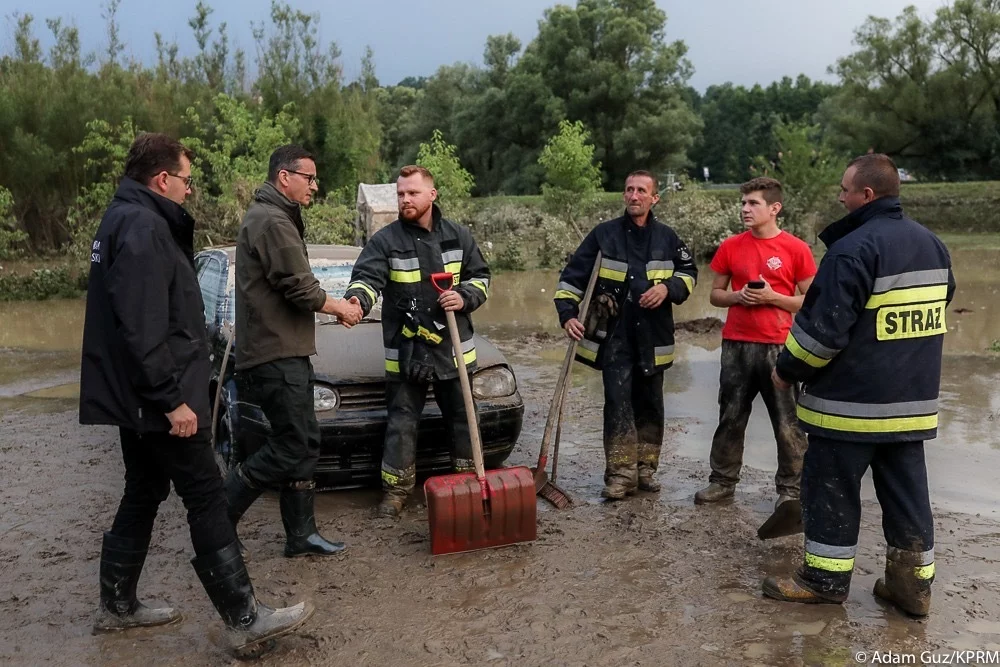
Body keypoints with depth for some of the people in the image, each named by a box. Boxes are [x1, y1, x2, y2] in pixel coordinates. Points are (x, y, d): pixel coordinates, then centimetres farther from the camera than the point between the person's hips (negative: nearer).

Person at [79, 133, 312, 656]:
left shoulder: (124, 219, 15)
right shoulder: (143, 227, -18)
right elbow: (143, 327, -25)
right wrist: (172, 398, -23)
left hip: (136, 398, 11)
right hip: (157, 400, -11)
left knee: (143, 495, 18)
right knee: (207, 500, -7)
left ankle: (117, 606, 29)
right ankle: (246, 620, -2)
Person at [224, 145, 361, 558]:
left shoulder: (274, 217, 20)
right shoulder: (273, 221, -15)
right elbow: (299, 288, -19)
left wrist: (334, 304, 10)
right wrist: (337, 306, -2)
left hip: (285, 353, 11)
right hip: (276, 356, -11)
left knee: (304, 445, 12)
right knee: (291, 447, -7)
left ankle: (301, 536, 19)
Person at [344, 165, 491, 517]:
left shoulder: (458, 236, 5)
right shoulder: (385, 240, -5)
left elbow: (480, 277, 10)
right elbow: (367, 277, -17)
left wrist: (464, 297, -10)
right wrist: (357, 300, -40)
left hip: (454, 347, 3)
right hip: (405, 350, -2)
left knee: (462, 417, 14)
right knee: (402, 423, 3)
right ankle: (396, 487, 16)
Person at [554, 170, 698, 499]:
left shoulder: (667, 237, 6)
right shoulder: (603, 234, 0)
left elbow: (689, 273, 16)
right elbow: (572, 276, 0)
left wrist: (668, 288, -5)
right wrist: (568, 314, -13)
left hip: (652, 336, 3)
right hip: (614, 334, -2)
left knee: (649, 404, 10)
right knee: (618, 403, -7)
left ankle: (645, 468, 22)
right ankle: (621, 473, -2)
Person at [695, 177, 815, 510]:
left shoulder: (796, 249, -4)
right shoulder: (730, 247, 5)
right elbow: (715, 295, 11)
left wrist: (773, 297, -14)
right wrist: (738, 296, -9)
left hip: (779, 347, -3)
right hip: (736, 345, 3)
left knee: (787, 422, 4)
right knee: (730, 417, 11)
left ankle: (790, 488, 16)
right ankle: (723, 480, 22)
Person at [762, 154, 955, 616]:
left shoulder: (853, 249, -19)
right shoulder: (932, 245, 9)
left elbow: (824, 327, -20)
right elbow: (940, 302, 22)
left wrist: (788, 369, -5)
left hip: (851, 399, -8)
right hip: (913, 399, 8)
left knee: (832, 487, 5)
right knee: (906, 490, 14)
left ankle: (826, 578, 14)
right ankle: (912, 582, 21)